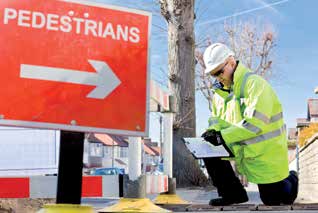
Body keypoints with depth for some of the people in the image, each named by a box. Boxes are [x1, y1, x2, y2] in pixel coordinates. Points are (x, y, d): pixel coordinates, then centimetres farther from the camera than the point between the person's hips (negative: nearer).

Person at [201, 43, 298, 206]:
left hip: (266, 153, -6)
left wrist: (224, 136, -33)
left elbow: (255, 123, -31)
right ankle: (233, 193, 2)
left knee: (272, 200, 2)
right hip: (241, 149, 7)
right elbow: (217, 119, 8)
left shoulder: (255, 84, -22)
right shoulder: (221, 90, 3)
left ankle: (290, 179, 37)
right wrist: (213, 130, -16)